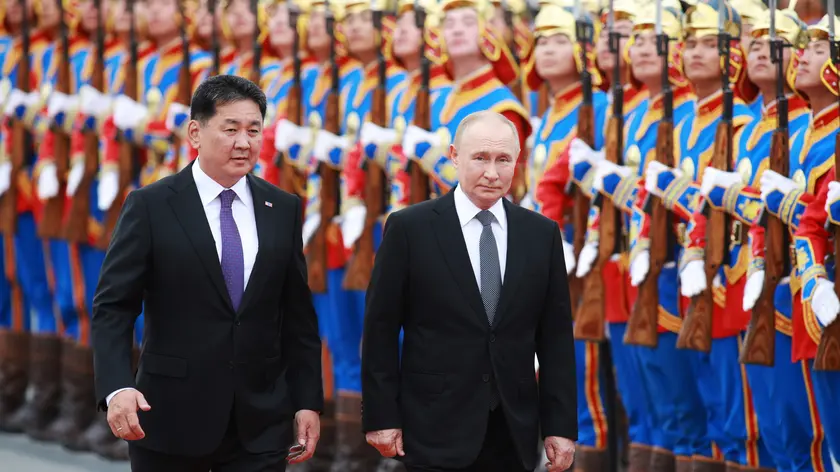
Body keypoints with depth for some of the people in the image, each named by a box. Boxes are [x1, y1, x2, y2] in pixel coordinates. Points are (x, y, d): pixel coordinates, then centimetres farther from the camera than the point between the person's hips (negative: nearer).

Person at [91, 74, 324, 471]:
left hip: (261, 424, 3)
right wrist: (116, 388, -22)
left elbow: (297, 316, 11)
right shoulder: (150, 207, -4)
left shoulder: (283, 210, 7)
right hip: (172, 421, -3)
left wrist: (308, 402, 6)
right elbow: (112, 308, -7)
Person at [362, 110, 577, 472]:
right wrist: (380, 418, -5)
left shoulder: (542, 234, 7)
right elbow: (380, 330, -1)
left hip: (513, 432, 3)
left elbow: (556, 337, 7)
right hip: (438, 430, -3)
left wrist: (561, 426, 2)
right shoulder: (410, 228, -2)